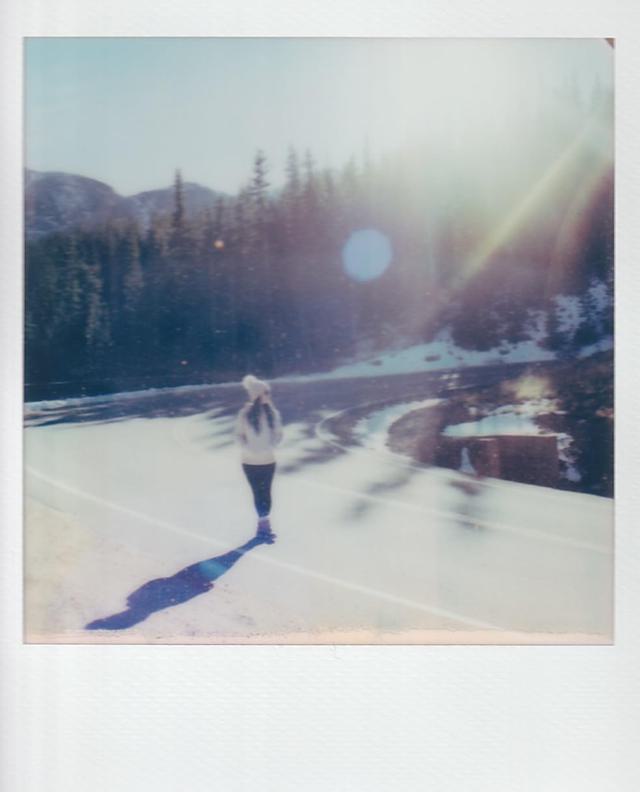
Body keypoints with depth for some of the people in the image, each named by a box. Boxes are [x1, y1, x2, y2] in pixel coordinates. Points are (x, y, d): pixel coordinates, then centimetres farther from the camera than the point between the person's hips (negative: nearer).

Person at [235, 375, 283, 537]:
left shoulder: (273, 413, -4)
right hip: (250, 462, -1)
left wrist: (270, 446, -10)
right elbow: (239, 435, -3)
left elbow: (278, 434, 3)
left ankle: (264, 521, 19)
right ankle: (263, 521, 20)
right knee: (257, 492, 7)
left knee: (266, 492, 7)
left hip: (268, 461, 1)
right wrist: (249, 448, -14)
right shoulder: (245, 413, -9)